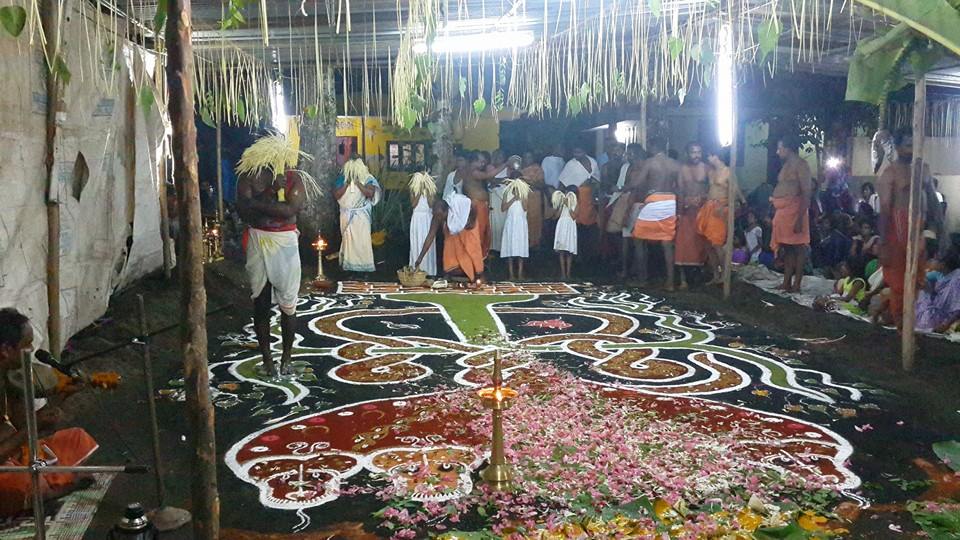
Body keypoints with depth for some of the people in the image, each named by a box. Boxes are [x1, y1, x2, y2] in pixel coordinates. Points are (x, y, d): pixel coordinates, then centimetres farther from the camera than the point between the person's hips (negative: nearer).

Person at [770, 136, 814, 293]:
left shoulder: (800, 164, -9)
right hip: (782, 212, 9)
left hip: (794, 211, -9)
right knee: (786, 247, 9)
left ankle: (796, 284, -3)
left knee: (798, 247, -5)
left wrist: (800, 218, -21)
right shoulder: (787, 165, 18)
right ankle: (787, 283, 14)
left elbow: (807, 193, -15)